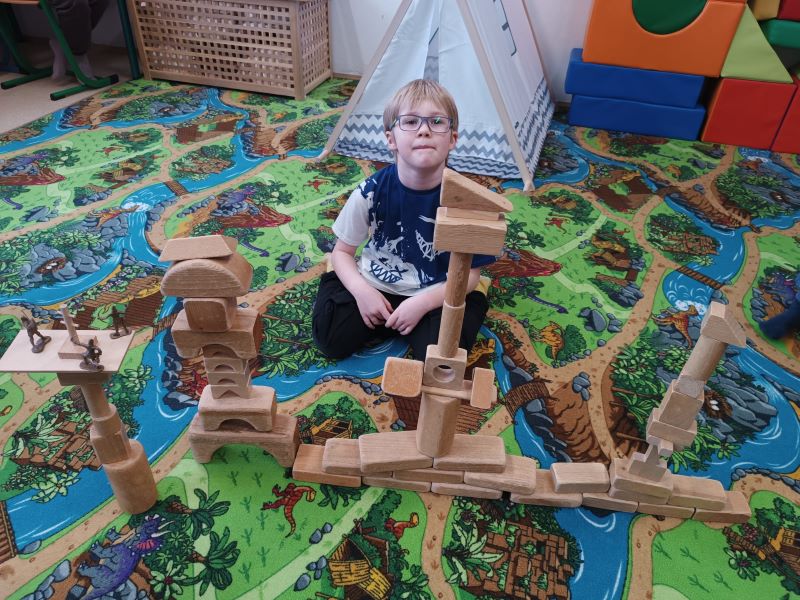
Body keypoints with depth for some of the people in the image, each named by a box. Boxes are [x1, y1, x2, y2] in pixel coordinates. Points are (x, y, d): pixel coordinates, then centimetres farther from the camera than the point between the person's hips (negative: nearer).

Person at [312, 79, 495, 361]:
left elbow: (470, 273, -9)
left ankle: (421, 323, 7)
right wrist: (362, 291, -19)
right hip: (374, 287, 2)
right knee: (330, 339, -17)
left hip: (434, 296, -1)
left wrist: (423, 302, -22)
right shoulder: (372, 192, -13)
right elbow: (342, 252, 0)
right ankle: (392, 321, 7)